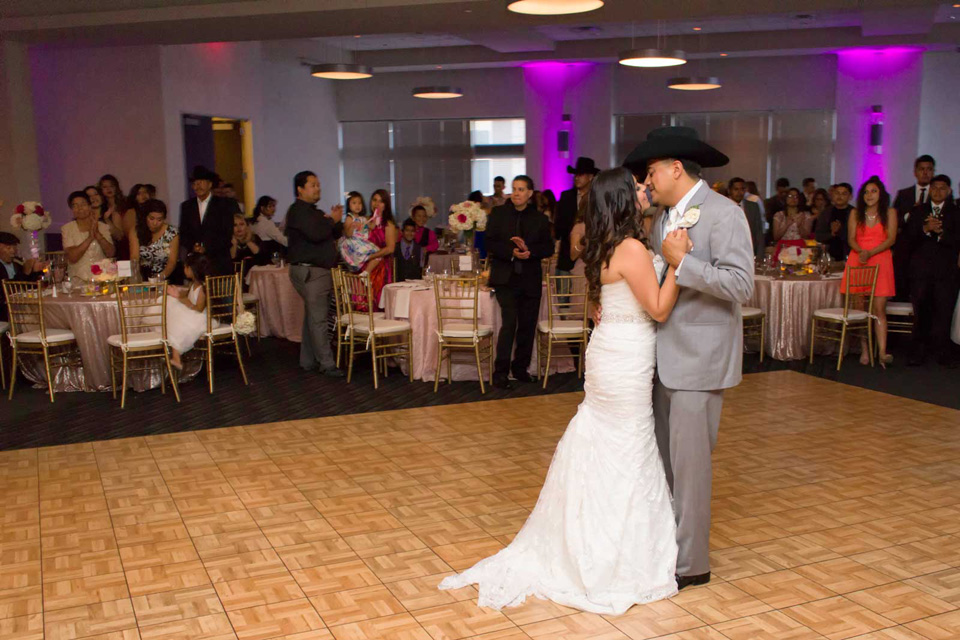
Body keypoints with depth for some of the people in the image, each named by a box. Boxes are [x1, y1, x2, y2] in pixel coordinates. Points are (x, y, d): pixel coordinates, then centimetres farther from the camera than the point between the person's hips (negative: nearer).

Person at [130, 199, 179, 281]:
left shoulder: (172, 233, -2)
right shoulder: (136, 231, 1)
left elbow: (172, 261, -7)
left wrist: (162, 276, -27)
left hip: (166, 278, -1)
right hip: (142, 278, 1)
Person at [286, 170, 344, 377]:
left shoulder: (313, 211, 21)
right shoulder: (298, 210, -10)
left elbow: (335, 234, 22)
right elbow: (315, 234, -24)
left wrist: (336, 221, 2)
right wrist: (331, 220, -9)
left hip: (319, 270, 10)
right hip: (309, 271, -10)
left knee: (313, 317, 13)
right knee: (318, 319, -10)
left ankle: (308, 360, 19)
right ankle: (327, 364, -9)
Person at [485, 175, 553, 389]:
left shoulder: (540, 219, 8)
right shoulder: (499, 214, 4)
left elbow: (548, 248, 3)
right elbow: (490, 243, -3)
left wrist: (529, 250, -15)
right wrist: (511, 252, -18)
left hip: (531, 280, 3)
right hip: (506, 279, -3)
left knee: (528, 325, 7)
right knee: (510, 322, -13)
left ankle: (520, 368, 23)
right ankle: (500, 372, -6)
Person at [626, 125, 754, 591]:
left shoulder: (723, 214, -12)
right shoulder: (665, 217, 13)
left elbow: (740, 285, -21)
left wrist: (683, 261, -21)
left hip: (699, 359, -8)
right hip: (664, 356, 8)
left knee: (688, 461, -1)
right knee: (662, 458, 15)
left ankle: (691, 563, 13)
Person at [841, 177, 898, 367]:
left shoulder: (890, 213, 8)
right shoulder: (855, 213, 13)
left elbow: (891, 239, -1)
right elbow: (851, 239, 5)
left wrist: (870, 253, -14)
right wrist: (861, 251, -16)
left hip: (880, 262, -2)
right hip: (857, 262, 2)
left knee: (879, 309, -10)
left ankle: (882, 353, -17)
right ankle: (864, 351, 4)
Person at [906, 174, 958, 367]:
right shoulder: (918, 211, 12)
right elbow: (909, 235, -2)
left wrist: (940, 231, -19)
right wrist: (925, 228, -18)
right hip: (921, 269, 1)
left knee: (944, 313, -3)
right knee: (921, 313, 4)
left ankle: (943, 353, 4)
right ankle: (918, 352, 10)